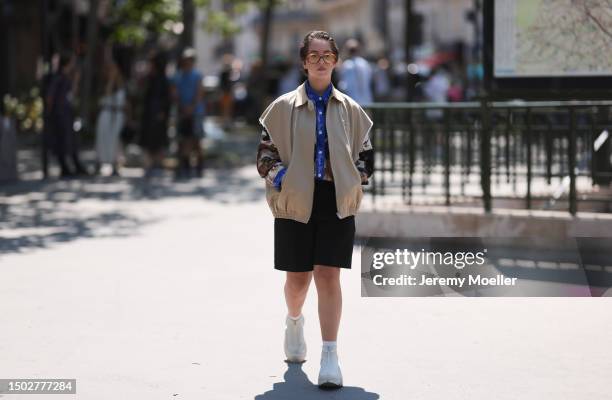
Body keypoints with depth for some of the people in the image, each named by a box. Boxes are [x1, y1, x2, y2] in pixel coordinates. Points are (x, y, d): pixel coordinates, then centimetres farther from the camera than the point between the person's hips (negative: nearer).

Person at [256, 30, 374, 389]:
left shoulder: (350, 110, 7)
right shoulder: (284, 107, 3)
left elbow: (366, 156, 15)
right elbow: (265, 154, 5)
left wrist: (353, 183, -1)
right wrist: (283, 180, -10)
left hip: (337, 204, 0)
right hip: (295, 203, 0)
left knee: (328, 275, -9)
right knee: (298, 278, 9)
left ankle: (330, 357, -10)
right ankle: (294, 322, 43)